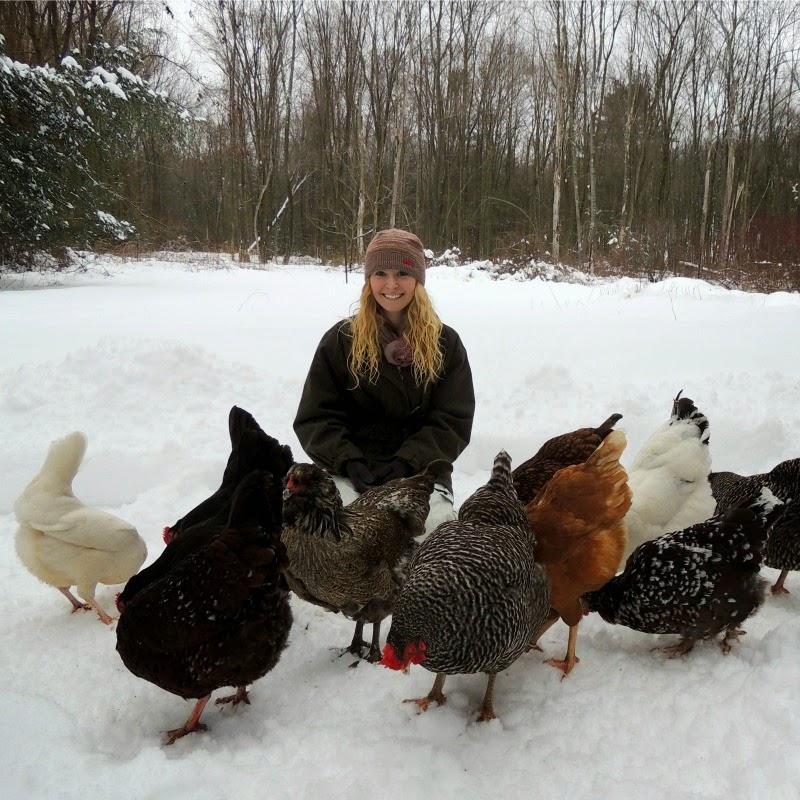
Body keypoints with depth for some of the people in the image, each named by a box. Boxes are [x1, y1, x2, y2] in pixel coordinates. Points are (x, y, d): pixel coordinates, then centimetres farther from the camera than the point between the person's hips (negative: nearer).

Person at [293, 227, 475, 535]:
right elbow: (316, 417, 4)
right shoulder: (340, 340, 6)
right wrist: (348, 463, -14)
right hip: (351, 471, 0)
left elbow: (453, 420, 2)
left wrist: (407, 462, -13)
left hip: (421, 470, 0)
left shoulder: (445, 343, 7)